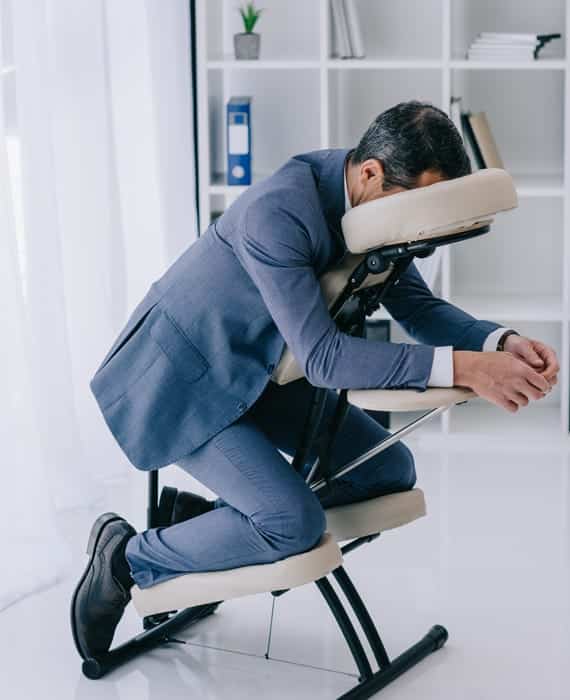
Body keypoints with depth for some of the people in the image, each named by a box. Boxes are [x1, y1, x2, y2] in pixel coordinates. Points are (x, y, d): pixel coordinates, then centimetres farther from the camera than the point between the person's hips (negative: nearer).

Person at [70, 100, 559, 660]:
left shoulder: (371, 196, -8)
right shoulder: (276, 211, -33)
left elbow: (416, 305, 0)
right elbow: (322, 356, -35)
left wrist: (501, 342, -19)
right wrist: (461, 368, -41)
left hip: (261, 367, 9)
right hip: (184, 379, -9)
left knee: (391, 470, 6)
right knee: (296, 523, -24)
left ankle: (207, 515, 12)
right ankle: (128, 559, -2)